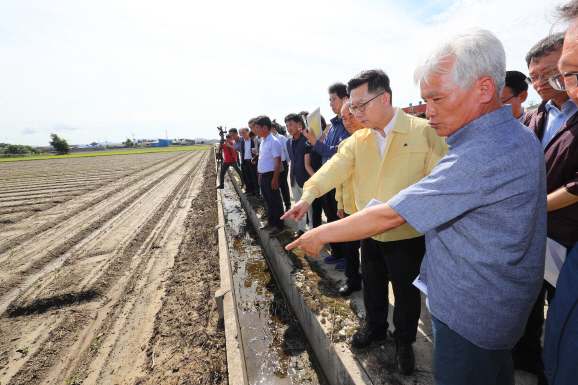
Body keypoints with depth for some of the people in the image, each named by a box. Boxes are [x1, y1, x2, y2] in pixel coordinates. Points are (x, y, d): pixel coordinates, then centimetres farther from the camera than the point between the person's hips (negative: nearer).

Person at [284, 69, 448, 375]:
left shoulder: (422, 132, -11)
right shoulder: (358, 140, 2)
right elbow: (336, 166, -10)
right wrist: (309, 194, -26)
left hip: (407, 234, -4)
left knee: (406, 291, 15)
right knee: (372, 284, 22)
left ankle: (404, 341, 43)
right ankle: (375, 327, 50)